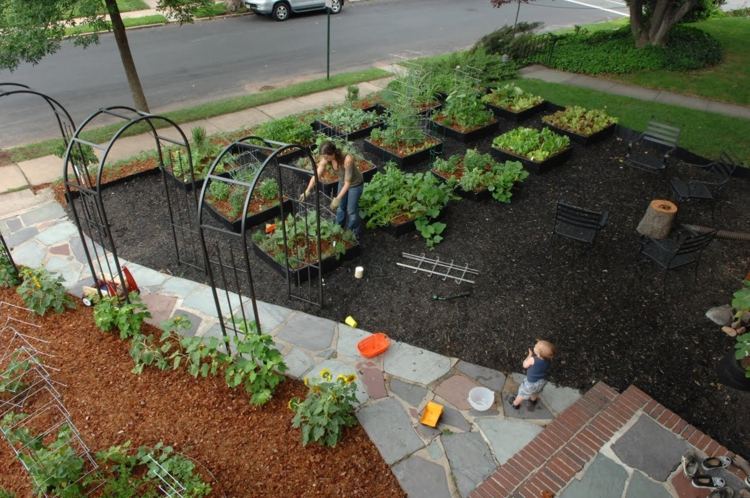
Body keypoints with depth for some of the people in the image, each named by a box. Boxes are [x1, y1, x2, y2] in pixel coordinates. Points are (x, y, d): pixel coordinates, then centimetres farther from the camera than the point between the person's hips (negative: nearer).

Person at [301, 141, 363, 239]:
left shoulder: (347, 160, -42)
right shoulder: (325, 159, -24)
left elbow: (348, 183, -36)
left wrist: (338, 198, -39)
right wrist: (307, 191, -34)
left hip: (355, 184, -5)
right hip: (342, 182, 6)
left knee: (351, 210, 7)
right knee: (340, 207, 19)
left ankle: (356, 234, 31)